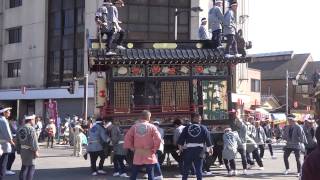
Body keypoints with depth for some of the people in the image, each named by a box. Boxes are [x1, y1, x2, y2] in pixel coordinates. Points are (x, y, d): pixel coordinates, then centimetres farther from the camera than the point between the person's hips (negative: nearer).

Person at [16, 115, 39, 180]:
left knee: (24, 167, 17)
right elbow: (34, 141, -19)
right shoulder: (31, 129, -14)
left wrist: (19, 151, 20)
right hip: (30, 150, -8)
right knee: (31, 167, -2)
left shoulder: (20, 129, 11)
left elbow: (18, 142, 14)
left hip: (22, 150, 8)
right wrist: (36, 151, -15)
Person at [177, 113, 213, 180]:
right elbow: (208, 139, 0)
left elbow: (181, 138, 2)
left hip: (188, 149, 1)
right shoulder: (203, 128, 2)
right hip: (199, 150, -1)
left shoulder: (187, 127, 5)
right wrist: (210, 148, 8)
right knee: (199, 168, 3)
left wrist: (180, 146, 11)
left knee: (186, 167, 11)